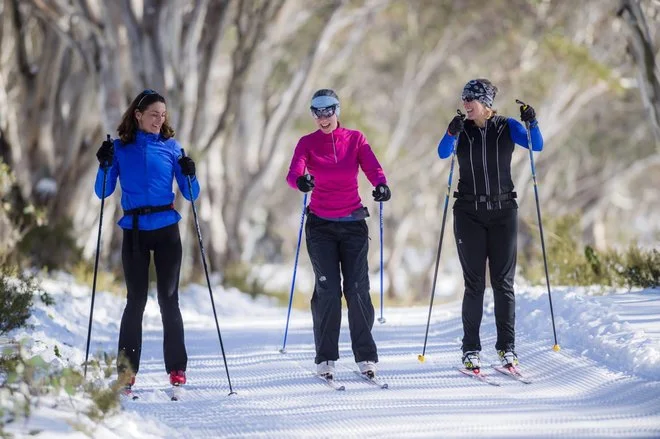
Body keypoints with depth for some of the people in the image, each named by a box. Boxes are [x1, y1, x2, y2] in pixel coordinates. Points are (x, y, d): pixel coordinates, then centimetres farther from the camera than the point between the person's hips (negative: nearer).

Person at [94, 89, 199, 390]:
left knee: (168, 299, 0)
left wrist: (189, 175, -14)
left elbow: (190, 195, 6)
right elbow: (103, 192, 3)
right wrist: (105, 166, -13)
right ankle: (126, 369, 3)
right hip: (134, 232, 0)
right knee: (136, 300, -2)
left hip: (166, 231, 0)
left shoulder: (171, 147, 6)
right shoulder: (120, 148, 5)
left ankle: (176, 369, 4)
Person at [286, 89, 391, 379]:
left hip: (353, 224, 1)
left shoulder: (356, 139, 4)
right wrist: (301, 181, -41)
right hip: (321, 225, -1)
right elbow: (293, 173, -16)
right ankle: (325, 358, 2)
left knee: (358, 289, -4)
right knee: (327, 291, -7)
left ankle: (365, 356, 4)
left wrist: (381, 185, -34)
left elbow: (372, 168, -11)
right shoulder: (307, 143, 1)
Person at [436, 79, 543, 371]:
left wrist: (532, 124, -25)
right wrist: (451, 134, -32)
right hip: (469, 213, 0)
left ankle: (507, 347, 6)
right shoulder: (462, 130, 2)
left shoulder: (507, 127, 2)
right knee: (474, 283, -1)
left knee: (503, 282, 0)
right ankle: (471, 350, 3)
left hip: (503, 212, 0)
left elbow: (537, 146, -8)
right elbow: (443, 153, -14)